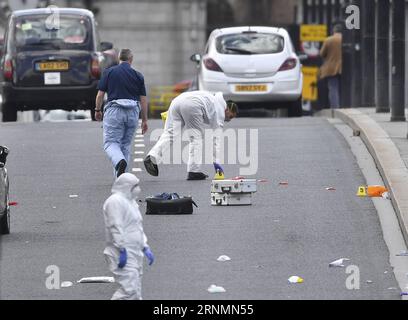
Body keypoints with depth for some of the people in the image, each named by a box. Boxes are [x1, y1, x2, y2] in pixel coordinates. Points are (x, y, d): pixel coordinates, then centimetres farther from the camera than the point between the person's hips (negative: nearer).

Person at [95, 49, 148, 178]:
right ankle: (121, 176, 11)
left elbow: (100, 94, 1)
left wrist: (98, 110, 17)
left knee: (111, 143, -2)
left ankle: (120, 161, -32)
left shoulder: (109, 72, 2)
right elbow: (143, 99, 5)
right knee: (125, 145, 14)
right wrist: (144, 120, 12)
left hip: (114, 111, -2)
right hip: (133, 113, 3)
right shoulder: (138, 75, 6)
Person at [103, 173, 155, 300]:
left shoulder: (130, 201, 21)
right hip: (123, 255, -11)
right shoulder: (115, 201, -12)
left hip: (134, 254, 11)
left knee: (135, 292, 10)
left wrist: (145, 248, 21)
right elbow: (116, 227, -19)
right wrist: (122, 250, -24)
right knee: (129, 289, -18)